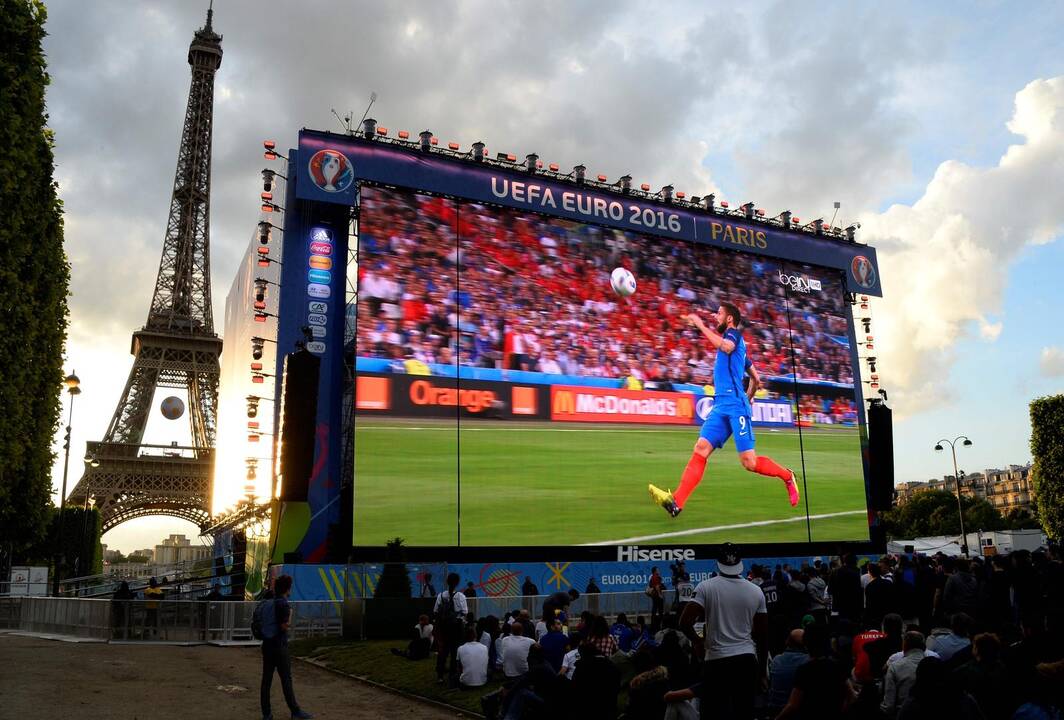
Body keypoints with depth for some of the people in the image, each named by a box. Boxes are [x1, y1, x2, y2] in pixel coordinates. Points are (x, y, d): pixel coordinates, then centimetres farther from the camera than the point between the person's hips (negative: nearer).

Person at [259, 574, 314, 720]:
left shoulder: (267, 603, 9)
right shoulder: (283, 604, -15)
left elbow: (261, 623, 15)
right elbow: (284, 626, -19)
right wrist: (290, 613, -4)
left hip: (267, 645, 7)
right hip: (279, 646, -7)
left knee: (266, 679, 8)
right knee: (286, 679, 1)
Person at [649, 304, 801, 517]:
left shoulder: (734, 333, 1)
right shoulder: (729, 340, 26)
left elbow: (726, 347, -27)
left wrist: (701, 325, -20)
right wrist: (748, 399, 40)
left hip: (735, 406, -8)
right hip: (721, 406, 8)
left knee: (749, 462, -8)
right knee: (700, 449, -9)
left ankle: (787, 476, 18)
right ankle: (676, 502, -20)